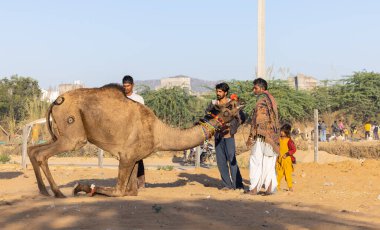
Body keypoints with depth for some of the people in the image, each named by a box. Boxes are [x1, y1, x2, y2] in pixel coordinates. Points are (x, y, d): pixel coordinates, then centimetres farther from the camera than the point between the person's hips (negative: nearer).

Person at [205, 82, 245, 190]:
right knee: (221, 161, 5)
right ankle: (227, 184, 12)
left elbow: (242, 118, -5)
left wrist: (232, 127, -14)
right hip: (218, 136, 5)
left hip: (228, 136, -4)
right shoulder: (213, 103, 8)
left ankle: (238, 184, 2)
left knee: (232, 160, -5)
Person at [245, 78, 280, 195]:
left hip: (262, 136, -8)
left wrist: (251, 136, -14)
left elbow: (257, 120, -15)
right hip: (272, 136, 8)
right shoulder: (272, 99, 15)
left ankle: (254, 188, -1)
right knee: (269, 163, 8)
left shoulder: (262, 100, -11)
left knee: (256, 161, -2)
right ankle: (270, 187, 6)